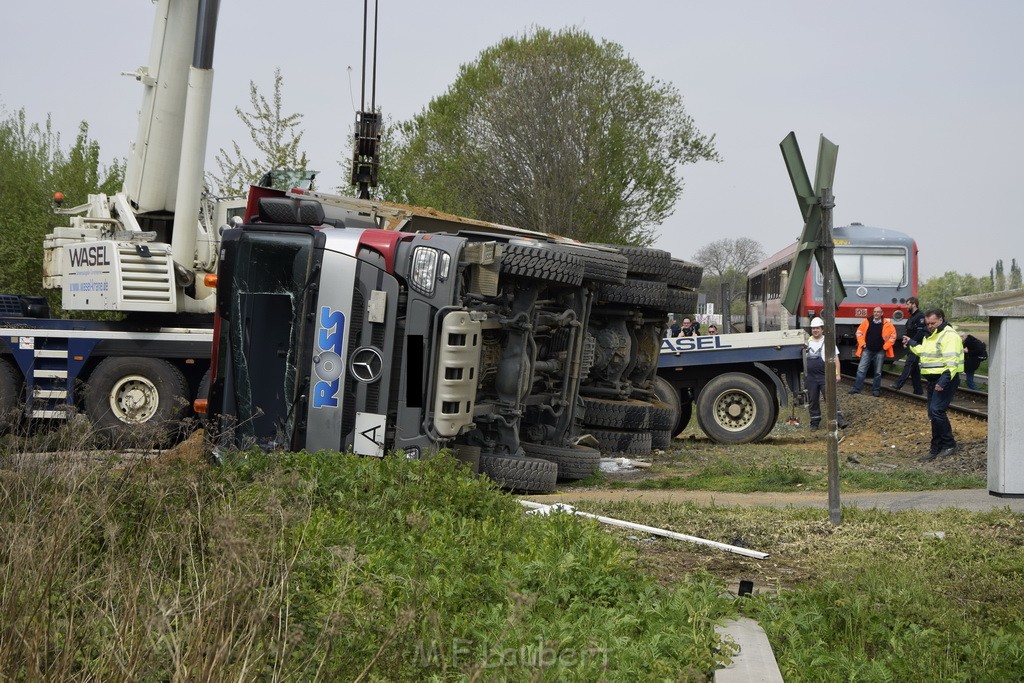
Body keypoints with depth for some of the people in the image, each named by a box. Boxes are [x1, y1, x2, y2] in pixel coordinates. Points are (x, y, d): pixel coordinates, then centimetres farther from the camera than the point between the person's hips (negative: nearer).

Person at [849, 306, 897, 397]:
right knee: (861, 369, -3)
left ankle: (876, 390, 15)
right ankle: (856, 388, 1)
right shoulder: (867, 321, -1)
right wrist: (862, 343, -1)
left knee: (878, 372, 6)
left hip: (880, 352, -1)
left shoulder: (887, 323, -4)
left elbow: (893, 335, 1)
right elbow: (859, 332, 7)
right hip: (867, 350, 1)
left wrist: (886, 346, -4)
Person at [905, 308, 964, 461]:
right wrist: (911, 344, 34)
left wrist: (944, 380, -32)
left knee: (936, 410, -18)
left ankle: (949, 445, -6)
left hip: (945, 379, -10)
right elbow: (924, 351, 36)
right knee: (933, 413, 11)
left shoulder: (949, 335, -16)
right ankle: (936, 449, 17)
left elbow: (951, 361, -25)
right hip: (933, 379, 10)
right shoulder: (930, 336, 17)